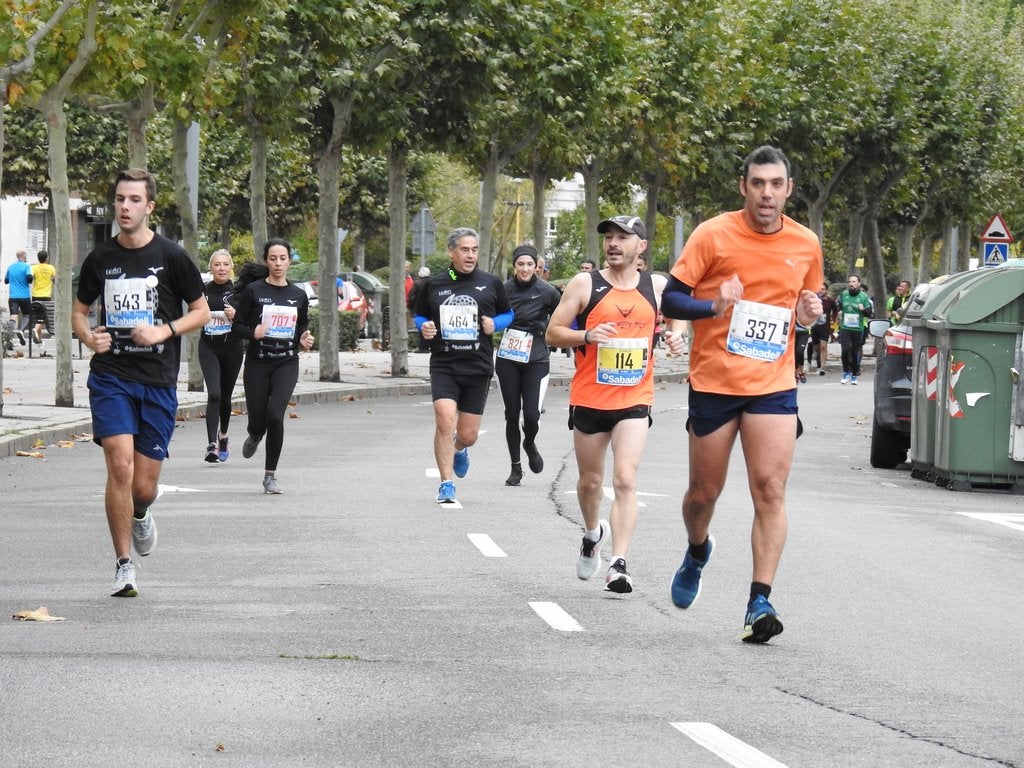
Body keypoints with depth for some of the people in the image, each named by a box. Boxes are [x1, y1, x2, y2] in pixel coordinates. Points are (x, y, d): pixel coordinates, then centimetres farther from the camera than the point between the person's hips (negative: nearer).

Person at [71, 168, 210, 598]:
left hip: (158, 382, 0)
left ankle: (140, 516, 40)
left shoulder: (171, 256, -1)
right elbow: (79, 310, 17)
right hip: (110, 376, 0)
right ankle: (124, 565, -5)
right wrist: (88, 336, -5)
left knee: (144, 485, 2)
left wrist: (164, 331, -11)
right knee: (120, 466, -16)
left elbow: (201, 312, 6)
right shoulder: (100, 258, 5)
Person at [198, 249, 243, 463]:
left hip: (232, 349, 0)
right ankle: (212, 445, -21)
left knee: (225, 396, 13)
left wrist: (236, 316, -17)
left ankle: (223, 436, 38)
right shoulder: (203, 290, 2)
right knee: (213, 394, -16)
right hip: (208, 348, 0)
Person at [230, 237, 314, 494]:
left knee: (275, 415, -17)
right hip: (257, 364, -1)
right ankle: (255, 437, 42)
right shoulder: (253, 291, -1)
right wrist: (253, 333, -20)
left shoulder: (299, 295, 8)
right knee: (257, 421, 1)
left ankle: (270, 475, -5)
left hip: (286, 364, 1)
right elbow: (236, 327, 0)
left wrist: (303, 342, -1)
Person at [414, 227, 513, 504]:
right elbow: (420, 316, 18)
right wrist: (424, 327, -4)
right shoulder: (434, 285, 5)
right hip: (443, 365, -1)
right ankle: (446, 484, -9)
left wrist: (495, 324, -5)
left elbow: (508, 314, 16)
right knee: (445, 421, -19)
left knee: (468, 434, 5)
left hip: (478, 367, 1)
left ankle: (459, 450, 43)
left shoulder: (491, 284, 5)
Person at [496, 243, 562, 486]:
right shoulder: (504, 289, 0)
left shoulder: (547, 291, -5)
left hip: (536, 360, -2)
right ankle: (516, 467, 18)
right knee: (512, 414, 4)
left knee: (532, 414, -12)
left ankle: (530, 444, 23)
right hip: (507, 359, 2)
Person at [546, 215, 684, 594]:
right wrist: (588, 336, -20)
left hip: (635, 400, -1)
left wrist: (676, 338, -1)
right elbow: (553, 333, -2)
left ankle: (618, 564, -18)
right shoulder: (584, 284, -2)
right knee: (590, 481, 15)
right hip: (589, 400, 1)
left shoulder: (657, 286, 3)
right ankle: (593, 534, 45)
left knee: (625, 481, -15)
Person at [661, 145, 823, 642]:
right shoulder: (713, 235, -6)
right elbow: (672, 300, -5)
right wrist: (714, 305, -24)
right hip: (713, 382, -1)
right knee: (705, 491, 10)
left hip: (773, 385, 1)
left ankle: (760, 602, -12)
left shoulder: (806, 244, 4)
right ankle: (697, 551, 44)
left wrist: (809, 313, -3)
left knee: (771, 489, -12)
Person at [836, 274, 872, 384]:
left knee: (856, 352, 3)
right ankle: (846, 372, 7)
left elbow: (869, 313, 2)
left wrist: (863, 309, -19)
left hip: (858, 328, -1)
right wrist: (839, 311, 6)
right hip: (845, 327, 1)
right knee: (845, 350, -12)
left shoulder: (864, 296, 0)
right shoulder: (843, 294, 6)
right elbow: (838, 304, 26)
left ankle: (854, 375, 15)